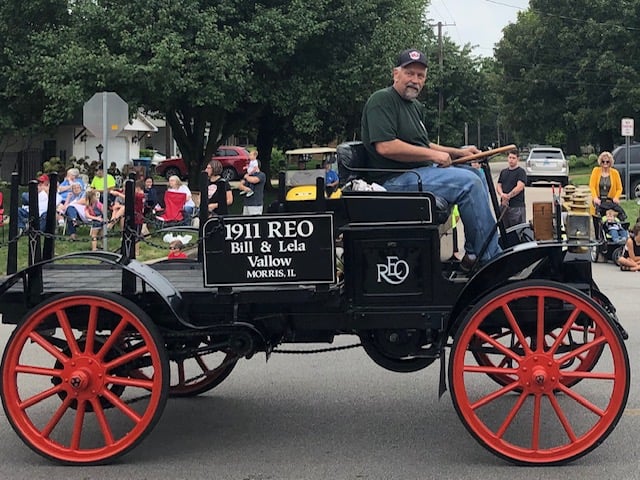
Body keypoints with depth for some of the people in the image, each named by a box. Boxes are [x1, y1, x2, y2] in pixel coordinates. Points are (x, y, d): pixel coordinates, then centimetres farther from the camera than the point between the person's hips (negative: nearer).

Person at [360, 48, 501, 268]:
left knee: (475, 174, 12)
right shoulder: (382, 100, -10)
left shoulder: (416, 107, 22)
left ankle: (473, 253, 4)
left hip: (422, 171, 11)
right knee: (469, 183, -21)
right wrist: (433, 155, -16)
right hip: (395, 179, -11)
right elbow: (385, 146, -22)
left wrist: (458, 152, 15)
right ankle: (490, 259, -15)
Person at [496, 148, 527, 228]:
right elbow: (498, 186, 12)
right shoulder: (503, 172, 17)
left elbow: (519, 187, -13)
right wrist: (502, 194, -10)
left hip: (517, 206, -6)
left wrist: (508, 196, -15)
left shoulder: (521, 171, -2)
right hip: (504, 206, 6)